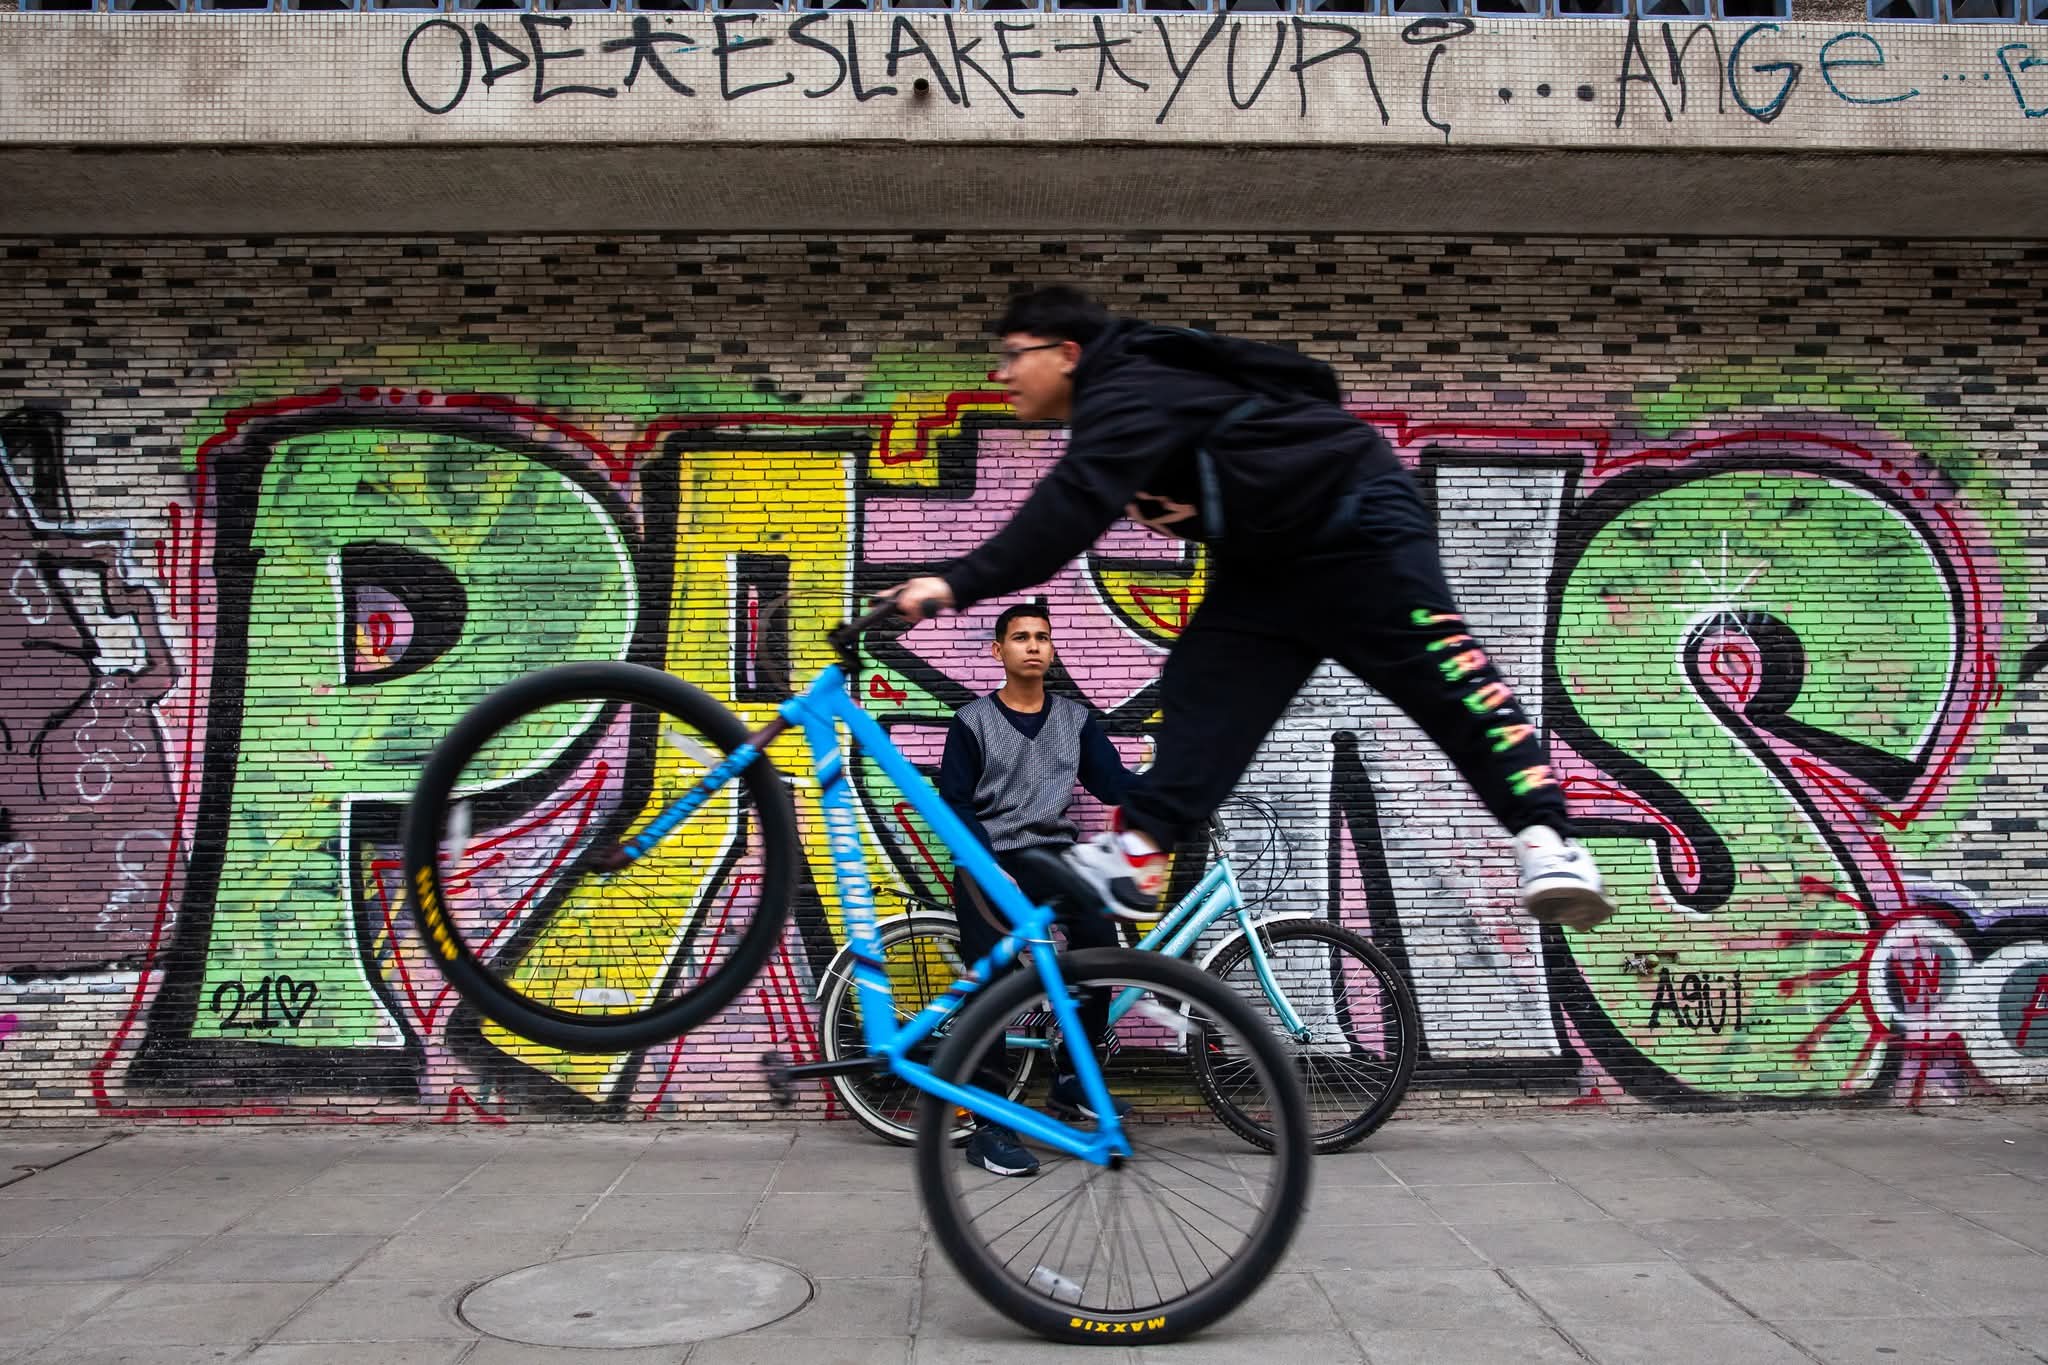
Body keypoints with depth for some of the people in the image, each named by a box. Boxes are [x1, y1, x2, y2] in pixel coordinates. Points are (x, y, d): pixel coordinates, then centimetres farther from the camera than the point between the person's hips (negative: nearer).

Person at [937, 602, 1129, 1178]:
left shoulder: (1075, 719, 11)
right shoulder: (973, 721, 1)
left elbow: (1114, 783, 2)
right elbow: (955, 805, -2)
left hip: (1055, 859, 3)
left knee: (1101, 942, -20)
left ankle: (1072, 1080, -2)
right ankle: (989, 1129, 1)